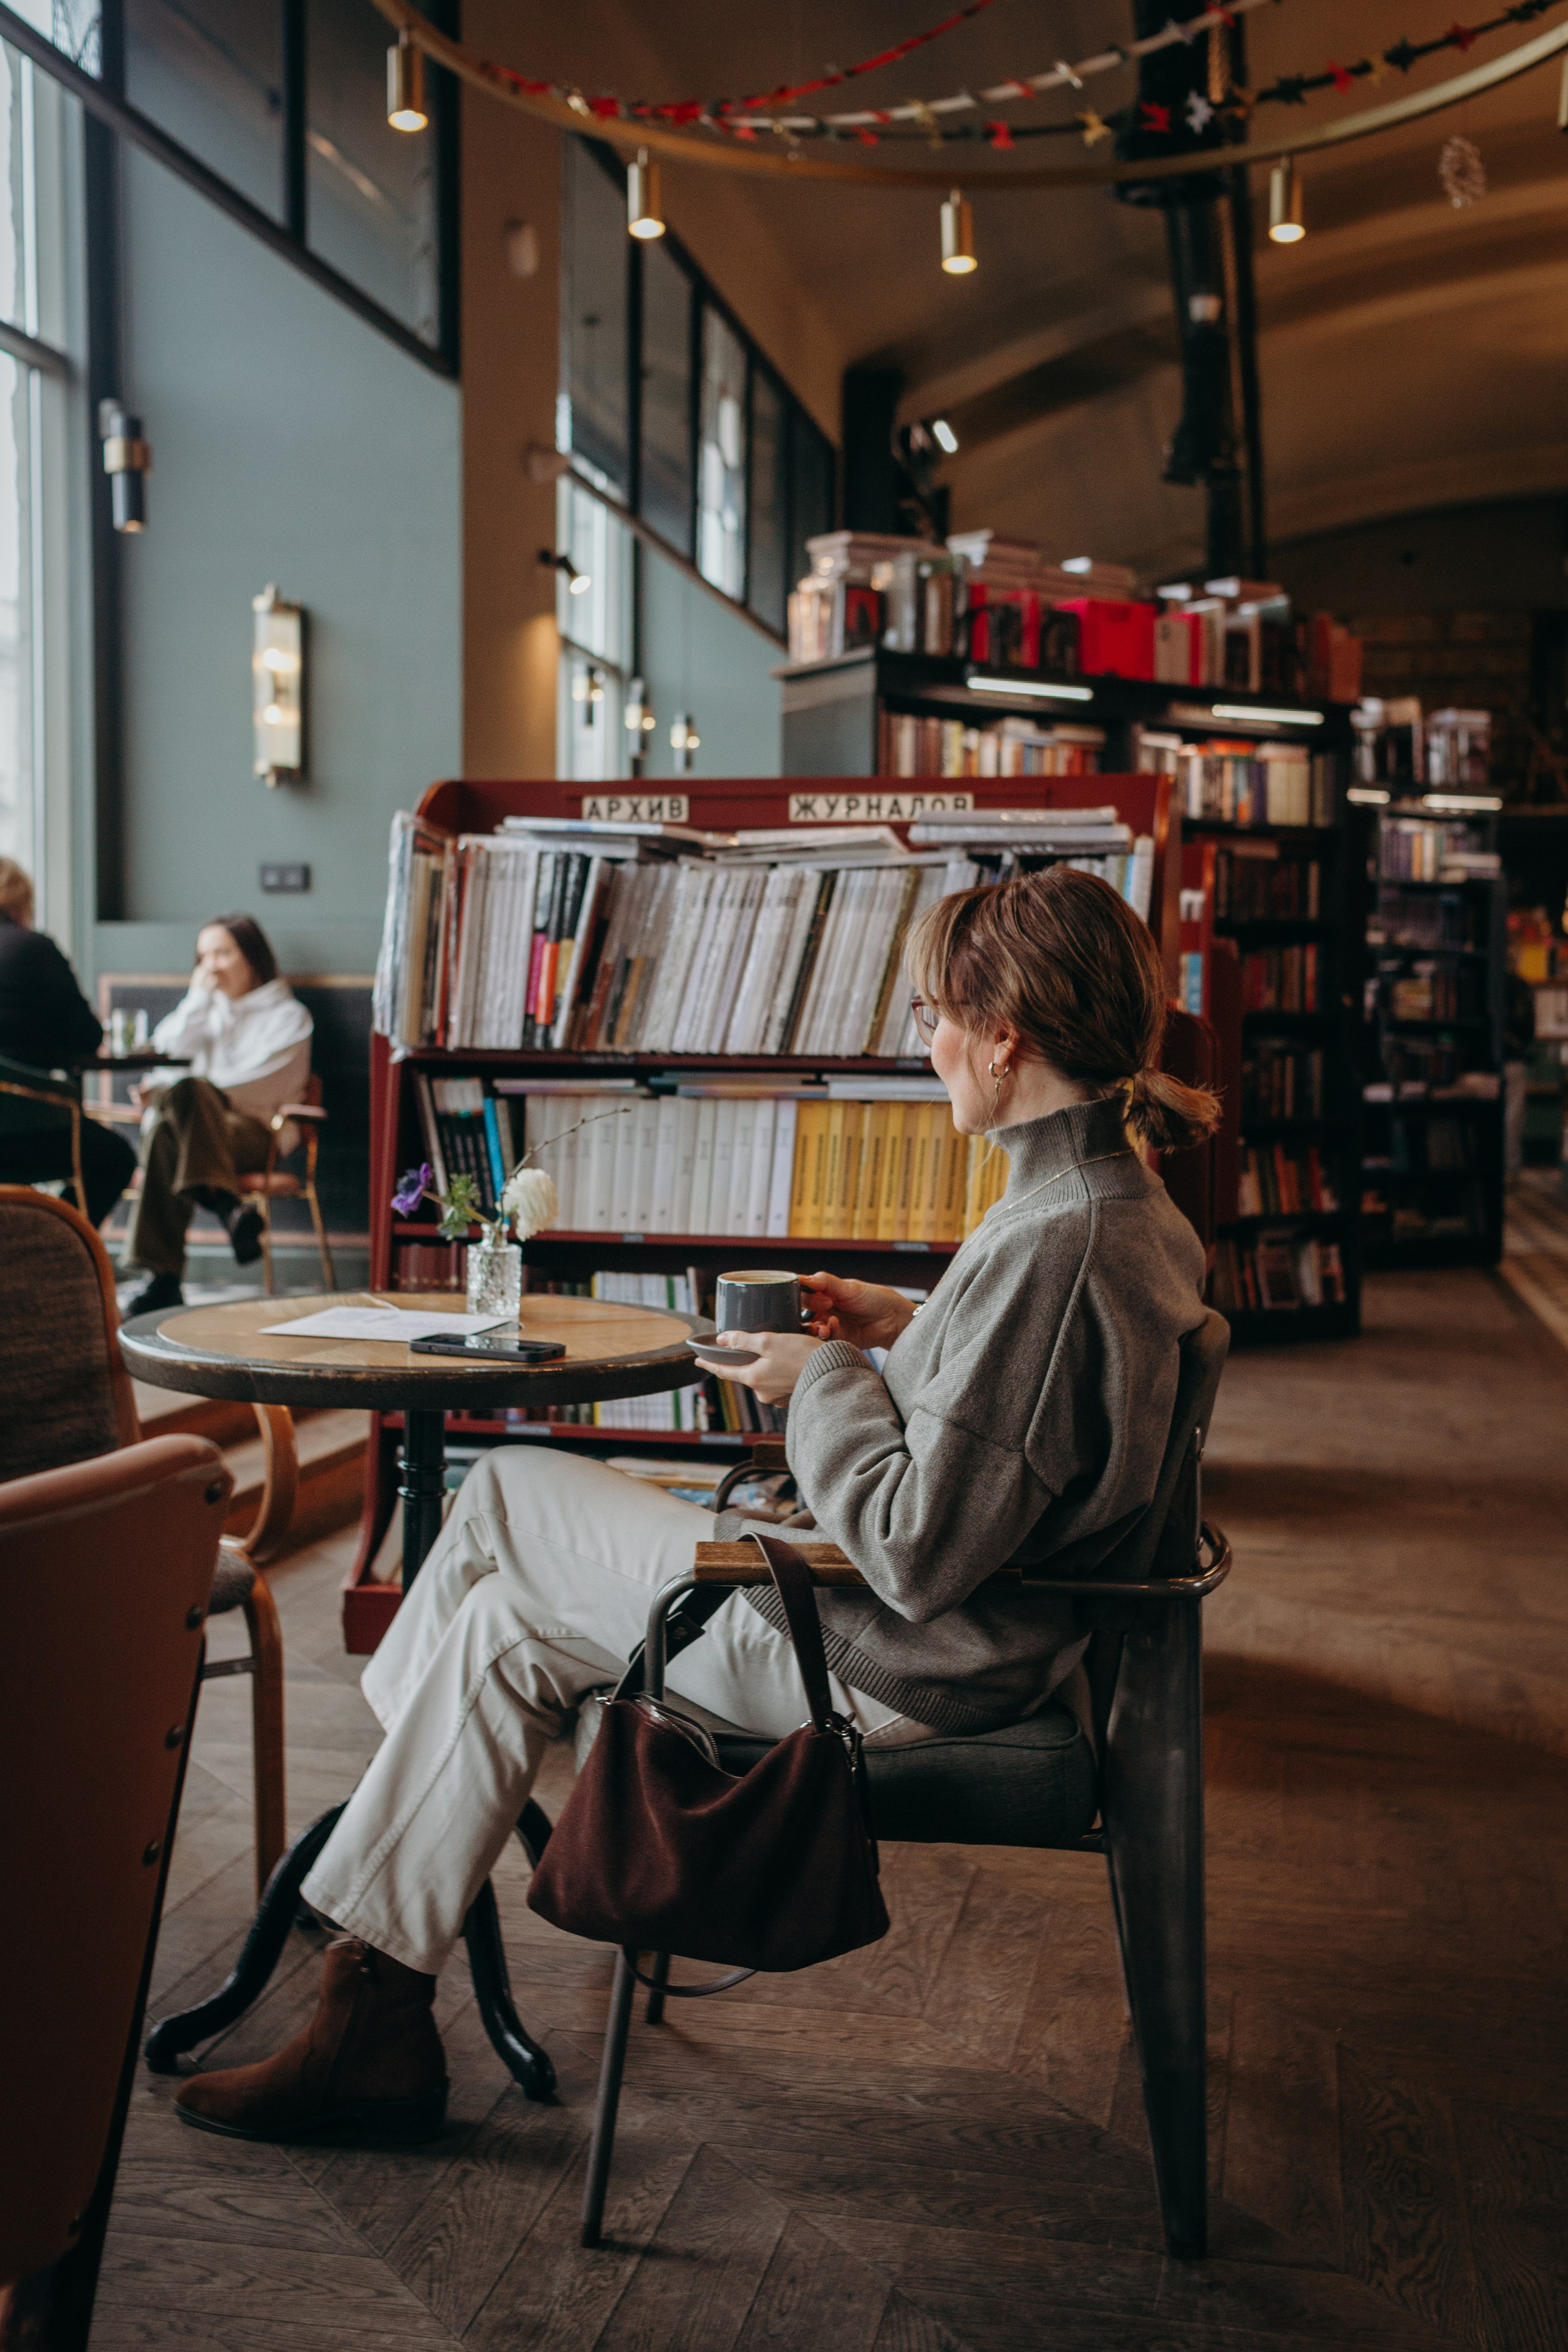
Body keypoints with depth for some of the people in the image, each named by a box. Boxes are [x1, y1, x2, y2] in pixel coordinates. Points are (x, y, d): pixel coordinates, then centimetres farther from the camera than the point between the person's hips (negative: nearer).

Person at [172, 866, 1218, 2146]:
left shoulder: (1054, 1243, -28)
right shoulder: (1132, 1207, 3)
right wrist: (904, 1326, 8)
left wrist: (821, 1382, -13)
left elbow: (919, 1550, -28)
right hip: (971, 1639, 10)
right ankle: (376, 2015, 24)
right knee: (506, 1623, 14)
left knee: (504, 1494, 4)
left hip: (891, 1668, -10)